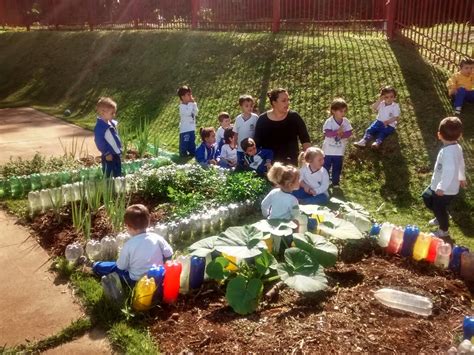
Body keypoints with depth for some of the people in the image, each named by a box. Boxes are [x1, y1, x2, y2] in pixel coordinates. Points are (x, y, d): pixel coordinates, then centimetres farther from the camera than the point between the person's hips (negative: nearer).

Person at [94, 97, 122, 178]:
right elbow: (99, 142, -19)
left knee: (118, 175, 18)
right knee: (107, 176, 2)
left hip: (117, 154, 8)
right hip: (109, 156, -8)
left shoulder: (112, 123, 8)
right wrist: (106, 153, -18)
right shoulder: (99, 127, -18)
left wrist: (119, 149, 17)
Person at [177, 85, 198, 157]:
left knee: (192, 144, 15)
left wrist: (194, 104, -9)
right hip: (184, 130, -7)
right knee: (184, 144, 0)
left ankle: (192, 153, 26)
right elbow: (188, 113, -28)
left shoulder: (191, 104, 6)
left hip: (192, 129, 7)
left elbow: (196, 113, 0)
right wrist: (191, 103, -23)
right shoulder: (182, 106, -15)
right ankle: (183, 154, 11)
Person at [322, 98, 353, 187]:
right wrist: (337, 132, -38)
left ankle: (335, 182, 32)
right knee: (326, 167, 10)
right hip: (328, 150, -3)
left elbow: (349, 132, -10)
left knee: (337, 168, 15)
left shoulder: (346, 121, -6)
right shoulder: (329, 121, -18)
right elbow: (327, 133, -29)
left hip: (339, 151, 3)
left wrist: (341, 135, -26)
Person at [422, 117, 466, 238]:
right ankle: (441, 218, 42)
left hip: (446, 190, -9)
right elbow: (461, 164, 13)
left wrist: (442, 188, -33)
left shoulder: (447, 152, -33)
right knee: (427, 197, 25)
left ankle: (444, 231, 35)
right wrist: (461, 178, 28)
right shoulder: (457, 147, -2)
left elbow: (449, 171, -40)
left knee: (439, 209, 12)